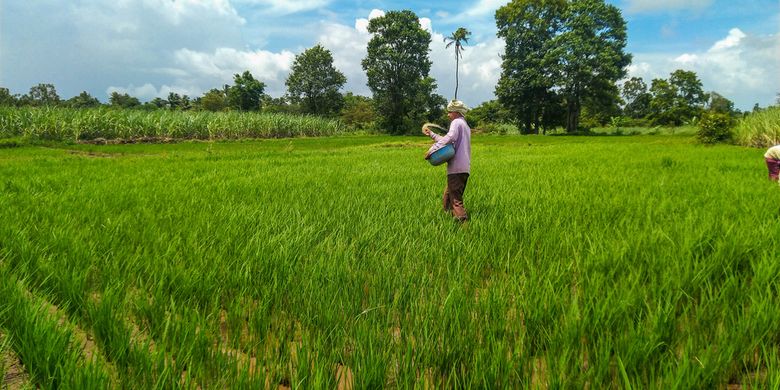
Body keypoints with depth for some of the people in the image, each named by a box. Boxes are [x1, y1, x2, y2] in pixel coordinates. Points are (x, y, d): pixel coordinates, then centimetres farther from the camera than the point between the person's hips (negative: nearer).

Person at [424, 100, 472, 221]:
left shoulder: (456, 122, -4)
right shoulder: (465, 125, 26)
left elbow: (449, 138, -23)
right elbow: (447, 140, 26)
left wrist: (432, 149, -24)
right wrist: (431, 134, 28)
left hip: (456, 167, -10)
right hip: (465, 168, 10)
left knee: (455, 199, -10)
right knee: (447, 197, 16)